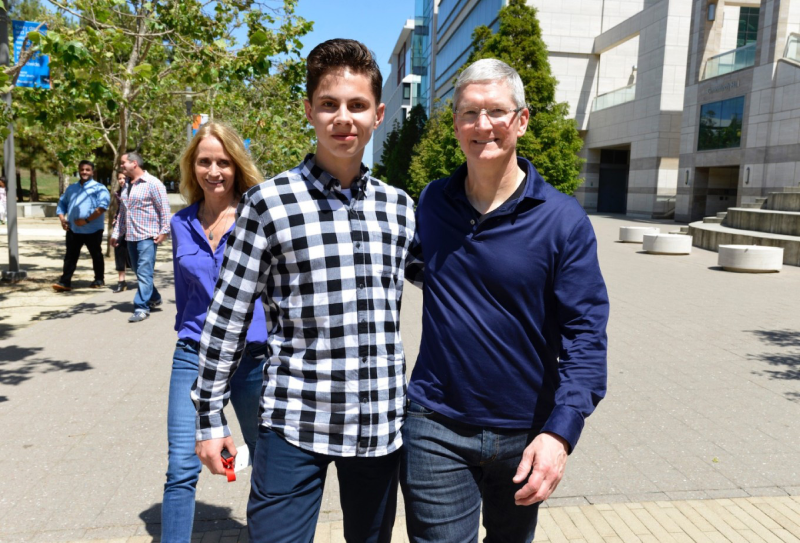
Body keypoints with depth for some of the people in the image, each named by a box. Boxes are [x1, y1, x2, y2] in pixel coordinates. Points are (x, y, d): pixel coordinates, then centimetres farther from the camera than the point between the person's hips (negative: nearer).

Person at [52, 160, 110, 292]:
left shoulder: (99, 188, -4)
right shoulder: (71, 188, 17)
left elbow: (102, 206, -17)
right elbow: (62, 203, 24)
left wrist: (87, 220, -21)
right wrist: (62, 218, 5)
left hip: (93, 229, -5)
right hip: (73, 229, 5)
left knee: (96, 255, 8)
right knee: (70, 256, 3)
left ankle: (99, 280, 20)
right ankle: (65, 282, 3)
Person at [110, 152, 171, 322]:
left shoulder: (152, 183, -8)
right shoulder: (127, 186, 16)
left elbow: (164, 208, -11)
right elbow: (122, 212, 22)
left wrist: (164, 231, -16)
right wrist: (116, 233, 19)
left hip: (147, 236, -8)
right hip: (131, 237, 8)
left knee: (144, 274, -9)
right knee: (139, 272, 14)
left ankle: (142, 307, -6)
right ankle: (154, 298, 29)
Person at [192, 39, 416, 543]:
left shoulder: (399, 207, 3)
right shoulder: (269, 202, -8)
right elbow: (227, 316, -3)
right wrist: (211, 416, -1)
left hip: (381, 423, 4)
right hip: (295, 425, -3)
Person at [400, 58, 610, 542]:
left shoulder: (563, 220, -10)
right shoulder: (431, 202, 0)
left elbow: (585, 334, -12)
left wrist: (560, 432, -21)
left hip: (524, 435, 0)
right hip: (437, 429, 1)